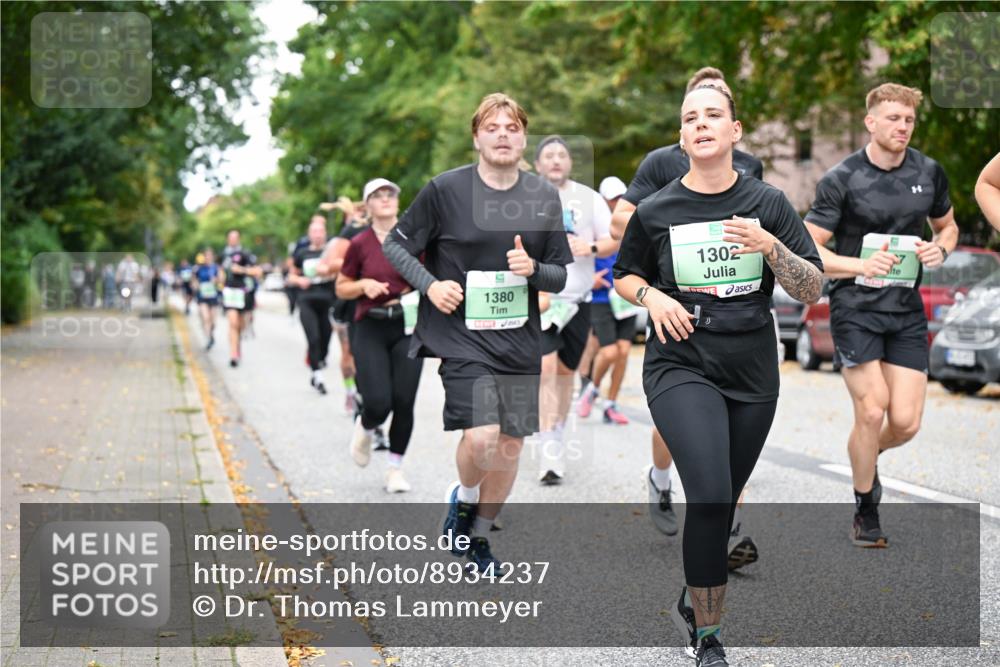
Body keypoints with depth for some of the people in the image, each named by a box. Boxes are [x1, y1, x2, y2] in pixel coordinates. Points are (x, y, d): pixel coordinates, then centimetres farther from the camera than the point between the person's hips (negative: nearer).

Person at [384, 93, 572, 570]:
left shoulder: (544, 196, 4)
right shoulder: (445, 189, -6)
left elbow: (560, 277, 9)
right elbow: (395, 244, 4)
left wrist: (534, 269, -13)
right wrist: (430, 284, -12)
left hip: (520, 339, 4)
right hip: (461, 336, -4)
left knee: (511, 444, 7)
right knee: (481, 436, -19)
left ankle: (479, 536, 29)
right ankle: (464, 497, 15)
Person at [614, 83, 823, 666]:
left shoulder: (768, 204, 1)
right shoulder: (656, 211, -1)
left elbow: (813, 291, -1)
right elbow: (625, 276, 15)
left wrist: (770, 246, -18)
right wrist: (652, 298, -7)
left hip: (753, 374, 3)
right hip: (682, 368, -3)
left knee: (723, 503, 13)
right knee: (711, 494, -22)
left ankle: (692, 603, 40)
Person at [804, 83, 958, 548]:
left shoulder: (929, 173, 5)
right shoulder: (842, 178, -8)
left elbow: (946, 226, 21)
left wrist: (940, 249, -3)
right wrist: (861, 265, -24)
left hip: (907, 309, 4)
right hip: (855, 306, -4)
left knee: (905, 422, -3)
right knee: (872, 412, -11)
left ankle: (863, 458, 32)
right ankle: (865, 511, 11)